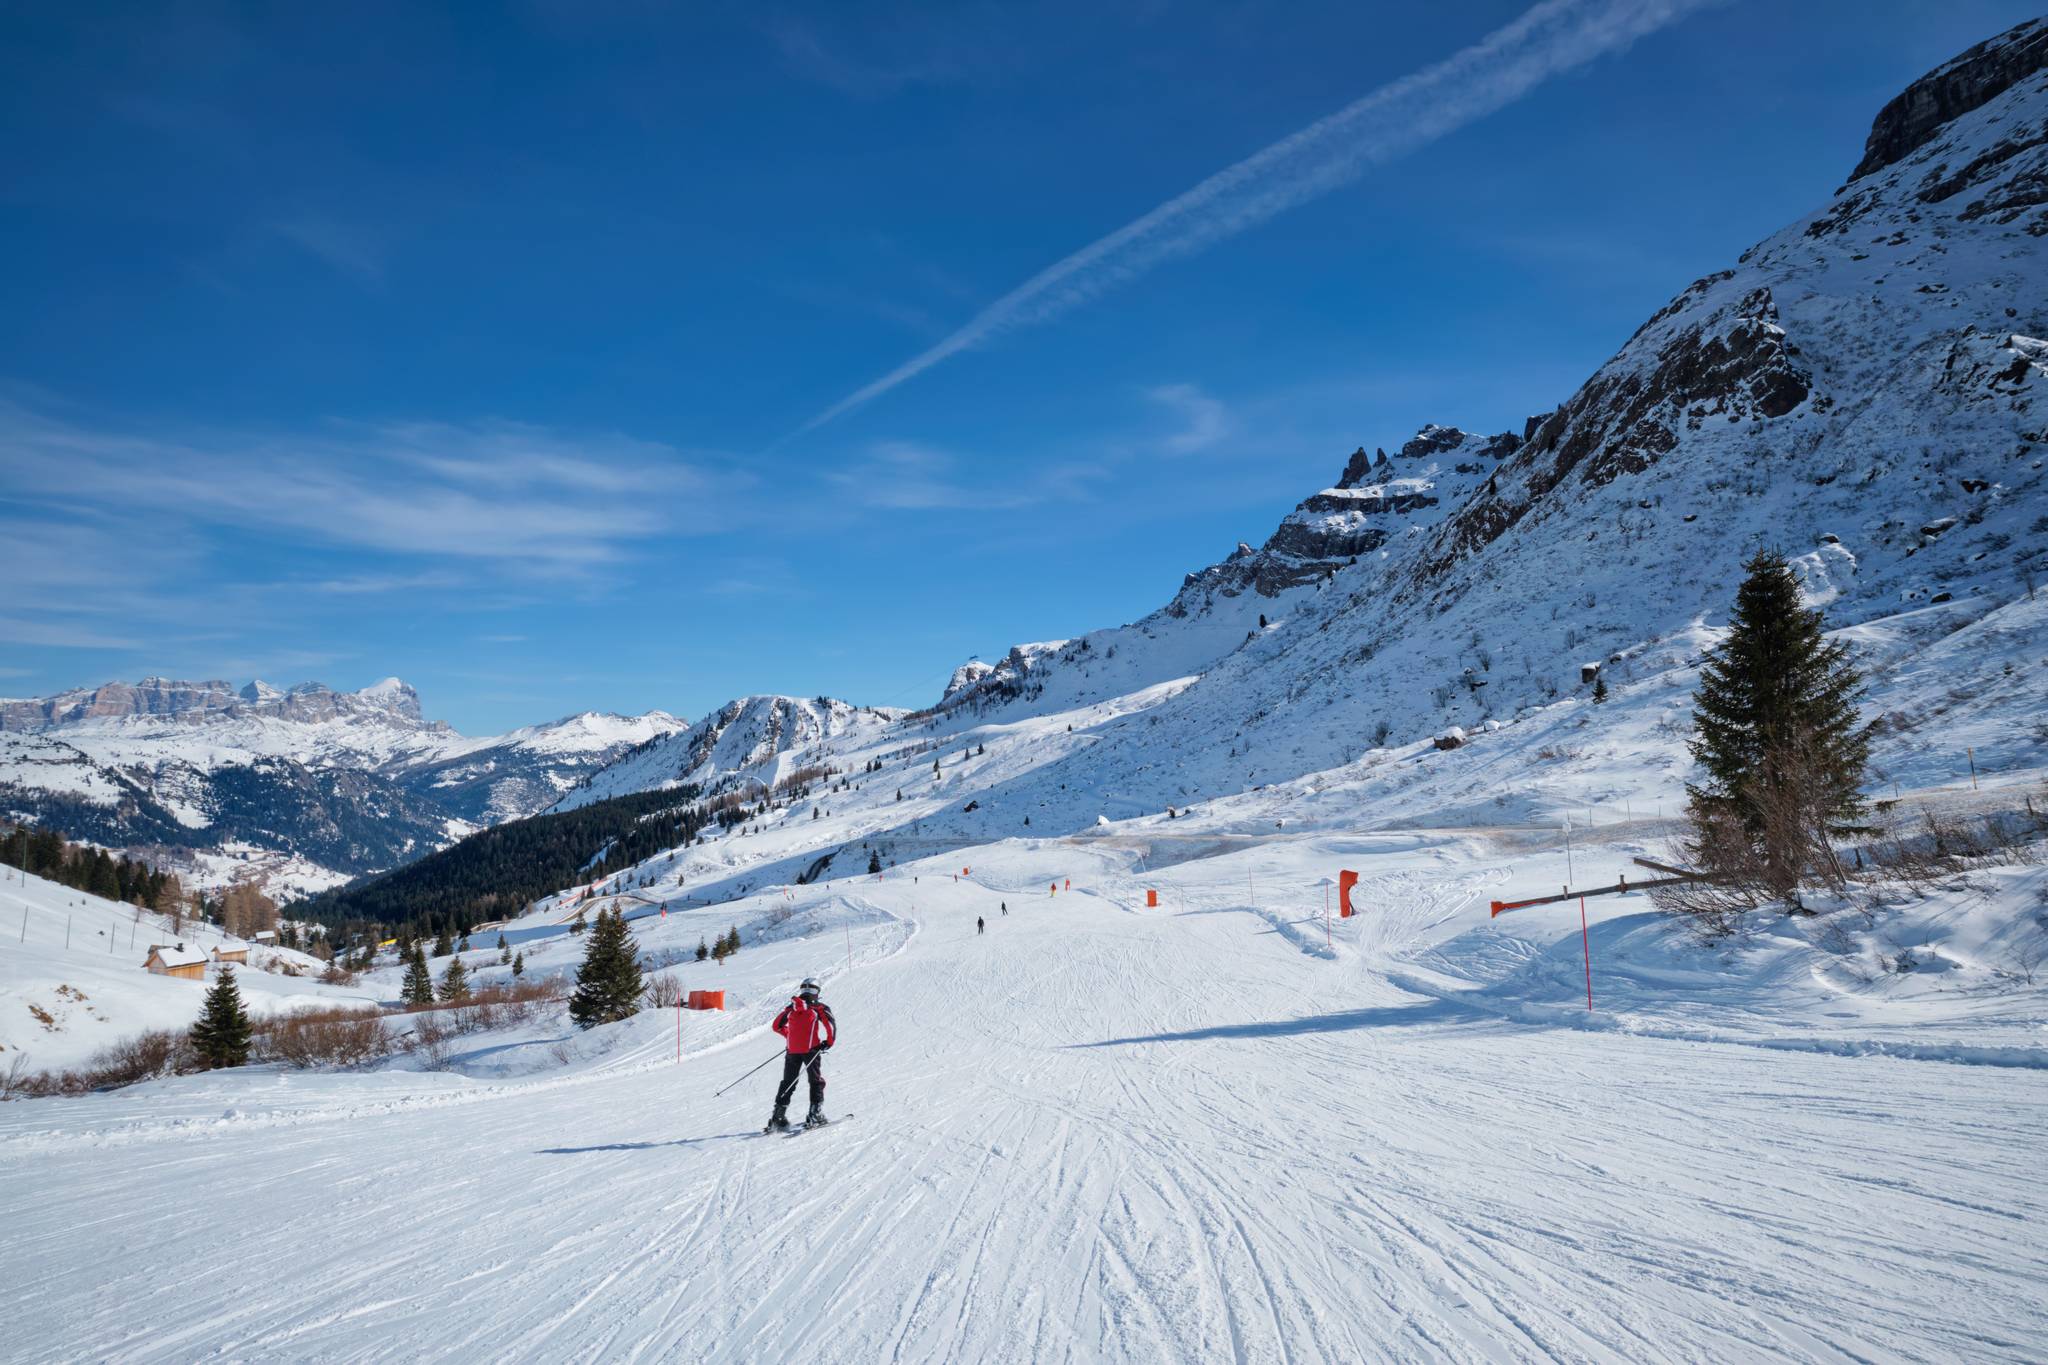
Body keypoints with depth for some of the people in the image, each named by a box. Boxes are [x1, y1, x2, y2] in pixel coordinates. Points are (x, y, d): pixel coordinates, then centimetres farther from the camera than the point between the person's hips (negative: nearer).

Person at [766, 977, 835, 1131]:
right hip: (810, 1049, -4)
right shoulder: (819, 1007, 1)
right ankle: (815, 1114, -5)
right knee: (816, 1081, 6)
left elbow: (776, 1026, 20)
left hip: (792, 1050, 4)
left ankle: (778, 1115, 6)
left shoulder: (791, 1007, 13)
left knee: (788, 1083, 12)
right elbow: (830, 1024, -13)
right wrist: (829, 1042, -1)